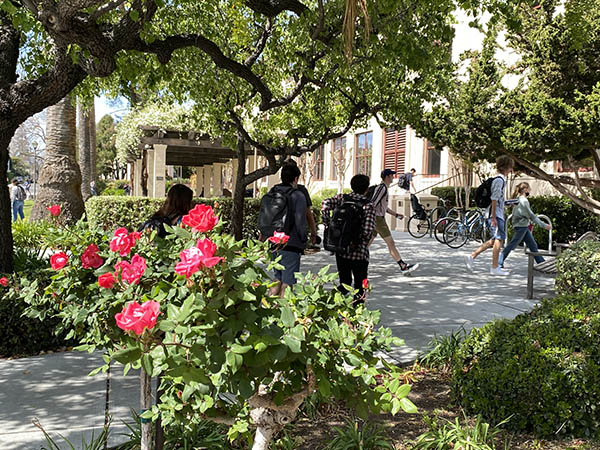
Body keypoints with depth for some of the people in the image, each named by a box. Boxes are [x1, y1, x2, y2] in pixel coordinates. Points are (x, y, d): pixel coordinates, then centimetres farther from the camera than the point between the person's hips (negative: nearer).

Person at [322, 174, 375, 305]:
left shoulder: (342, 198, 2)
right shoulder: (368, 205, -9)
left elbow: (326, 203, -14)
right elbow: (368, 230, -18)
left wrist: (328, 225, -6)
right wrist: (363, 244, -1)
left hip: (341, 250, 4)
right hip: (359, 253, -4)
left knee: (344, 283, 19)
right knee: (360, 286, 9)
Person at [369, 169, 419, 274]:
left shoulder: (385, 188, 18)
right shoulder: (381, 188, -15)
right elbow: (373, 204, -21)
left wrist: (396, 214, 22)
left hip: (378, 219, 10)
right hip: (378, 218, -10)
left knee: (367, 243, 13)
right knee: (391, 243, -9)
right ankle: (403, 267, -7)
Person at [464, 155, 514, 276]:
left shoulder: (500, 179, 19)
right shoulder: (499, 180, -12)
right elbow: (494, 199, -19)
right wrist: (494, 218, -21)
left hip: (497, 215, 10)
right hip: (496, 215, -10)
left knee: (494, 240, 11)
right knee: (499, 239, -6)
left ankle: (472, 256, 9)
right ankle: (495, 268, -1)